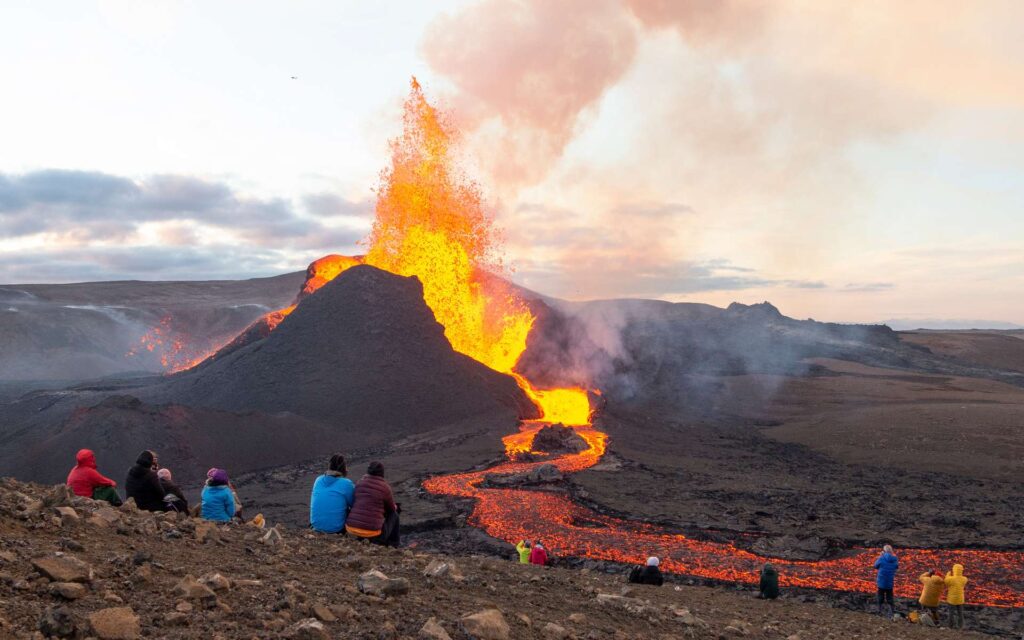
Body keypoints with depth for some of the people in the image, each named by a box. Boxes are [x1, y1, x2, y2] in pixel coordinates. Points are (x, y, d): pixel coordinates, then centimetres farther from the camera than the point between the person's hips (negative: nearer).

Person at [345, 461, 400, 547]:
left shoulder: (360, 482, 8)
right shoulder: (385, 487, -4)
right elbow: (392, 508, 11)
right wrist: (395, 507, 36)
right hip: (372, 532, -5)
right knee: (393, 514, 21)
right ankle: (392, 545, 22)